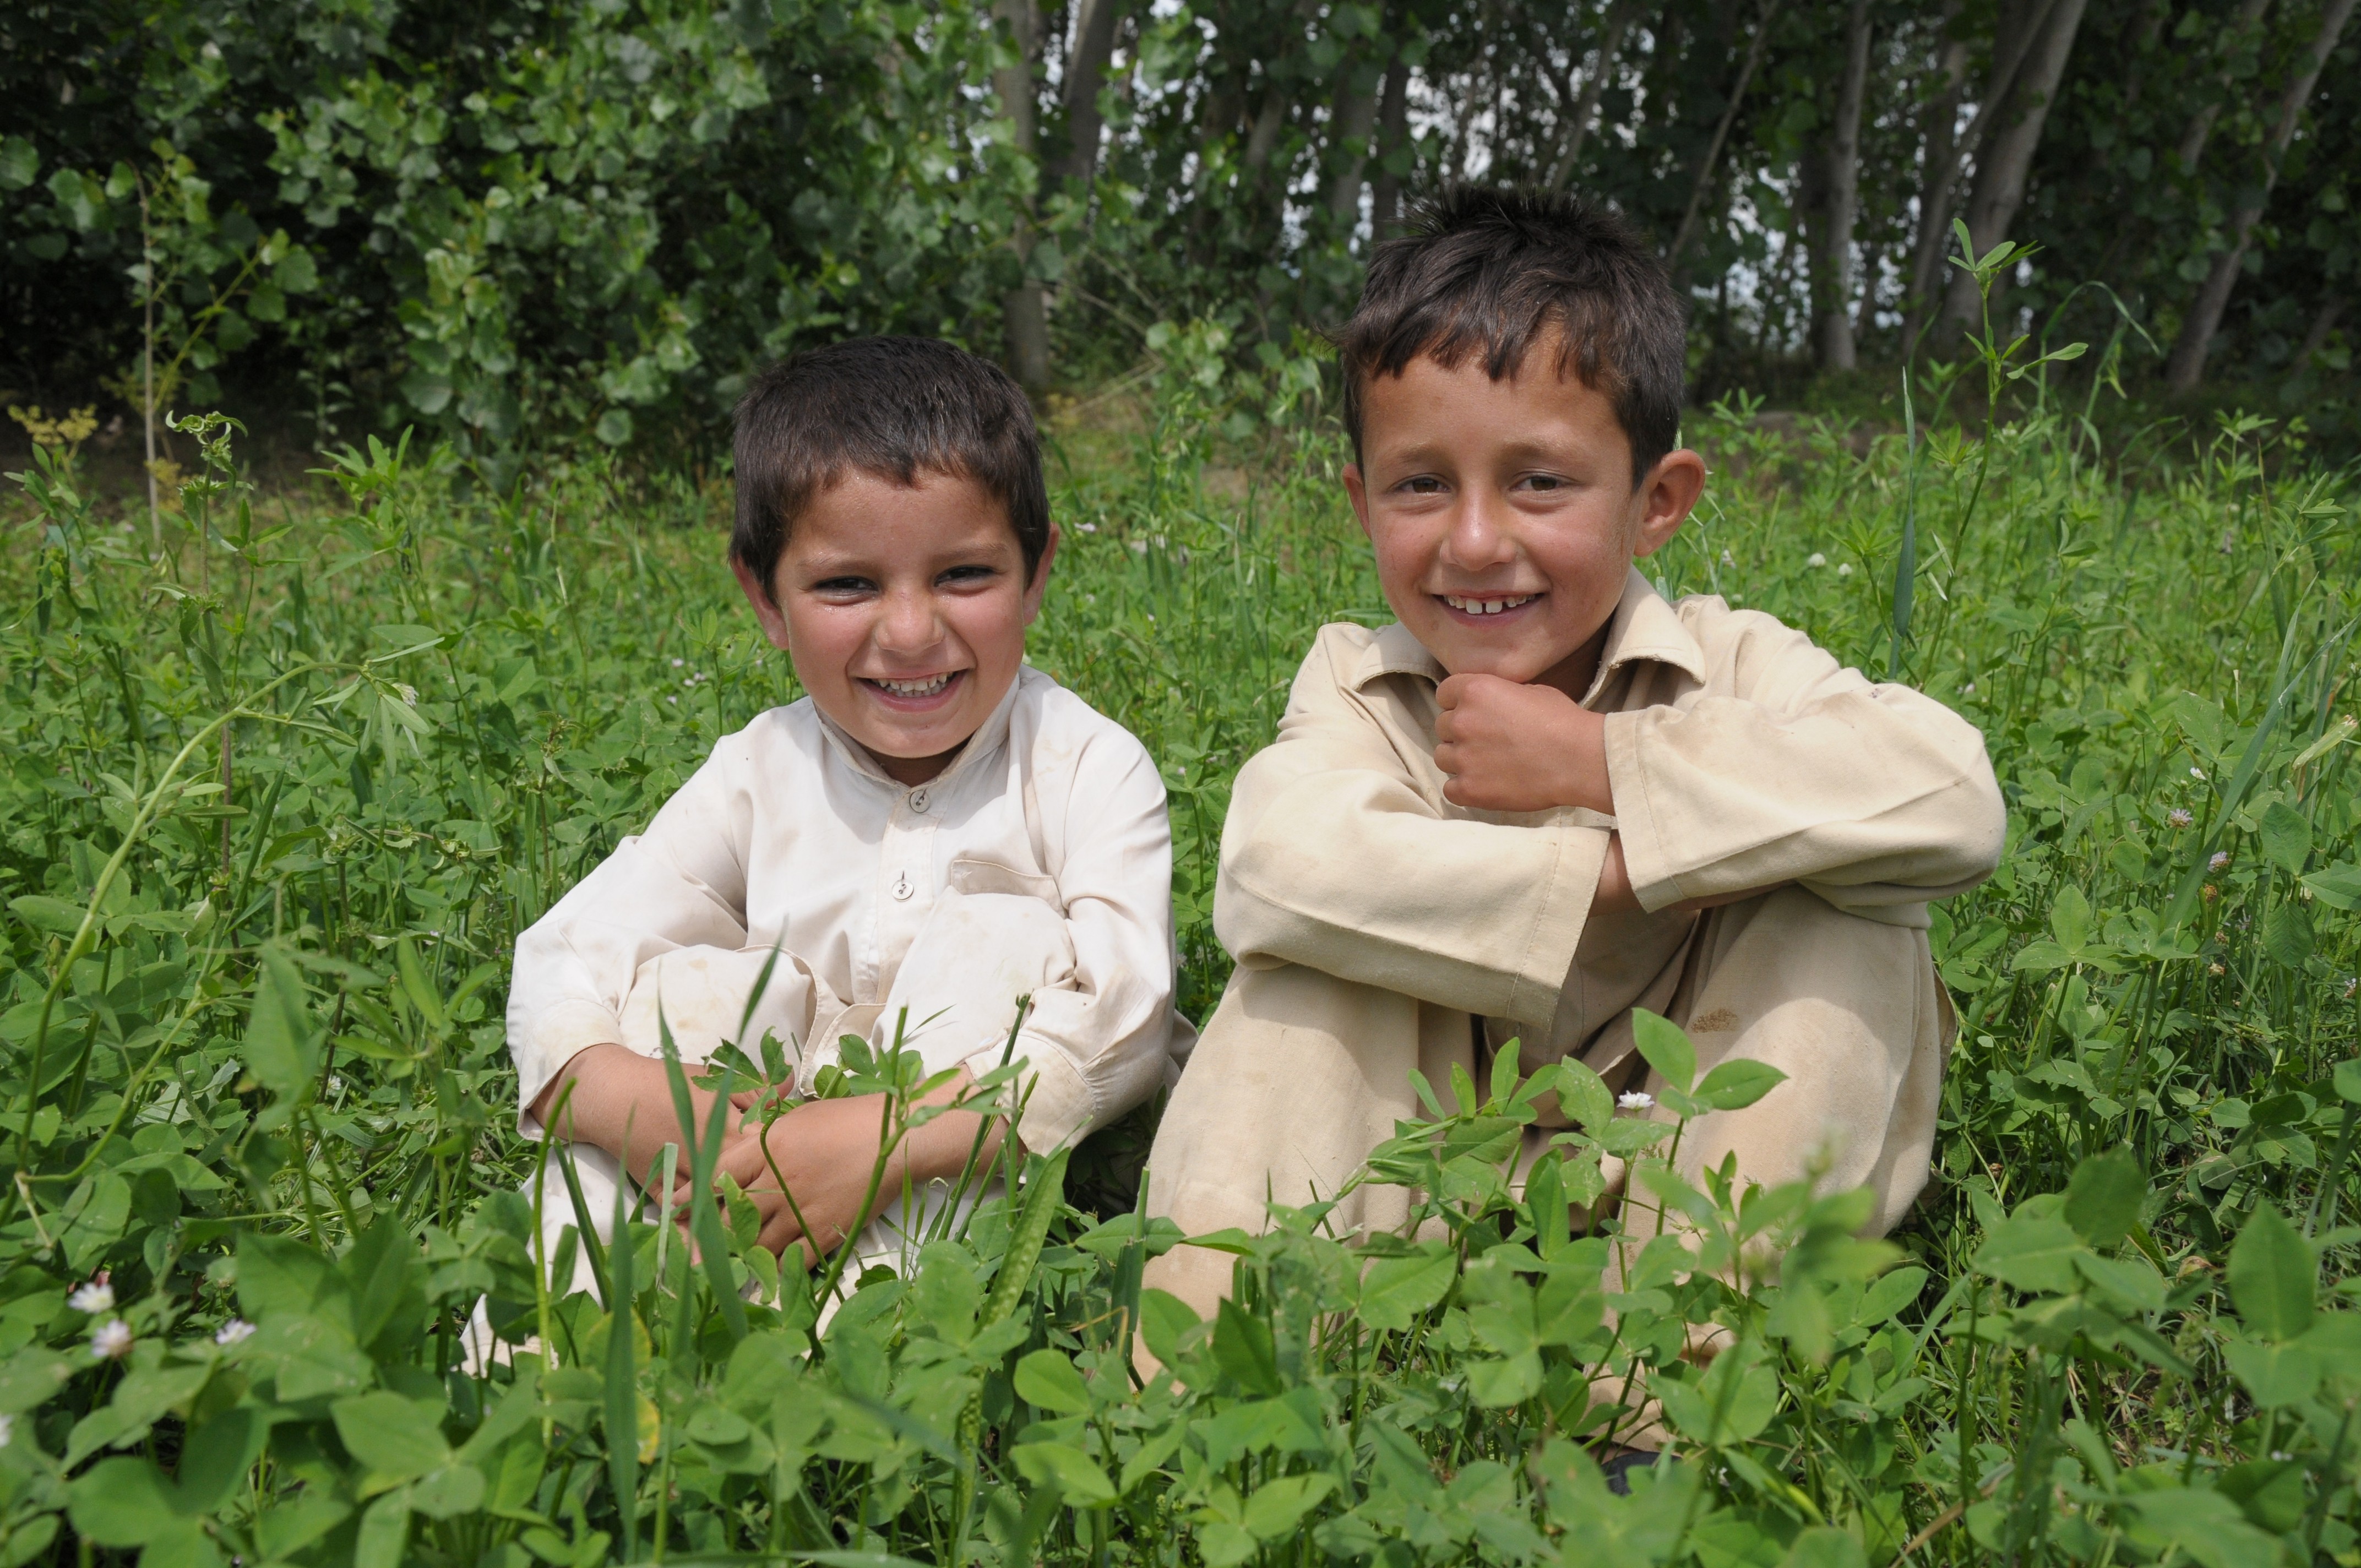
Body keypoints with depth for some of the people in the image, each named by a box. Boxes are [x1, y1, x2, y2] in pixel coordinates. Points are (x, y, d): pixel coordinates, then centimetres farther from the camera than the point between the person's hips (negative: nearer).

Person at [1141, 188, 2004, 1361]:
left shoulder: (1726, 665, -13)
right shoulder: (1355, 685, -10)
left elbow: (1956, 801, -34)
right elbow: (1272, 869, -34)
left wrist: (1598, 763, -31)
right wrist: (1614, 869, -34)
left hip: (1699, 1155, 0)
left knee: (1846, 912, -22)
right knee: (1313, 948, -22)